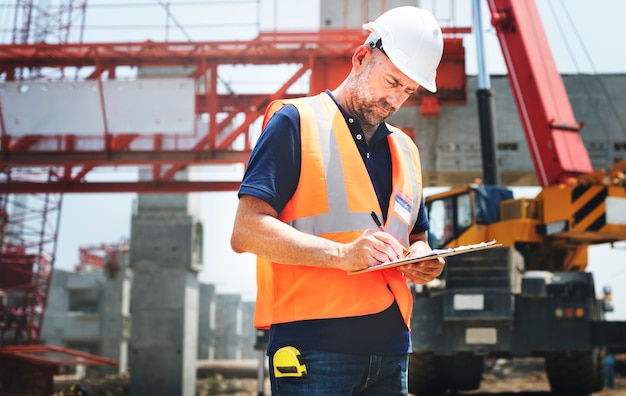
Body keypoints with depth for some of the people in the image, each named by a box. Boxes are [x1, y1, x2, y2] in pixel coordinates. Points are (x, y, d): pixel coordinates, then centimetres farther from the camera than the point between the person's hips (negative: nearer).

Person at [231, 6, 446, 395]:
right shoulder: (297, 121, -1)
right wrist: (342, 253, -22)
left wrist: (423, 260, 4)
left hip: (391, 348, 6)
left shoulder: (405, 150, 20)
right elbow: (246, 231, -10)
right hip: (314, 347, -6)